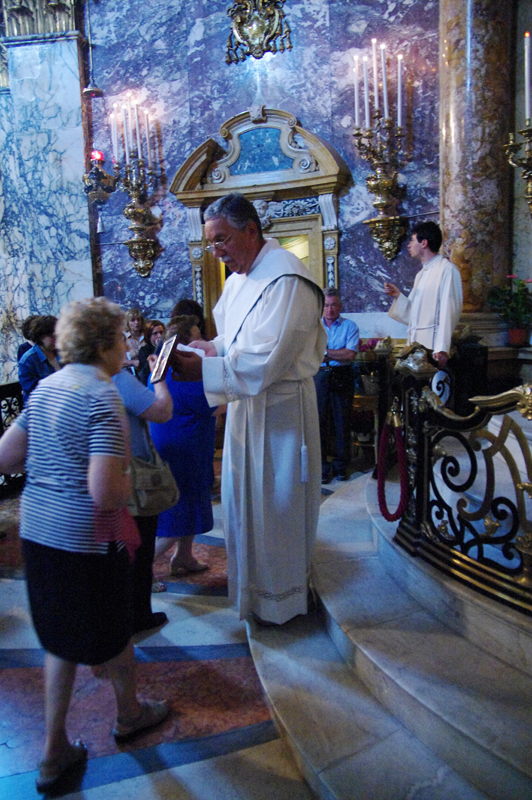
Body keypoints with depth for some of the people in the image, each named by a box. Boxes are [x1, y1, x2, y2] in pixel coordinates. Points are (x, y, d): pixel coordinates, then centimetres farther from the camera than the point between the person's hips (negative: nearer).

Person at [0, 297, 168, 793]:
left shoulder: (45, 387, 5)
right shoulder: (102, 397, -20)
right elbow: (105, 494, -28)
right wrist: (127, 478, -8)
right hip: (86, 539, -7)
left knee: (61, 638, 21)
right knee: (112, 632, 18)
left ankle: (55, 751, 32)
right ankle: (128, 712, 44)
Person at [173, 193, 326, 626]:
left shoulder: (285, 279, -21)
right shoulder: (240, 277, 10)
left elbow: (266, 363, -27)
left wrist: (203, 370, -27)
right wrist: (212, 348, -1)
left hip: (279, 408, -9)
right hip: (246, 403, 9)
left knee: (275, 505, 5)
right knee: (244, 497, 19)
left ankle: (280, 599, 27)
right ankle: (252, 584, 39)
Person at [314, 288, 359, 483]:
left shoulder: (350, 326, 5)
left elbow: (351, 355, -8)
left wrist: (324, 352, -7)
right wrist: (337, 354, -8)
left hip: (342, 377, -1)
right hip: (318, 377, 1)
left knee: (342, 422, 3)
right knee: (319, 421, 0)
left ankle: (341, 466, 14)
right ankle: (321, 466, 8)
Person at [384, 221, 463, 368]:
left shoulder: (447, 269, -4)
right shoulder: (421, 274, 22)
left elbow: (449, 312, -13)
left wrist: (442, 349, -20)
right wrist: (397, 296, 8)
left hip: (433, 345, -7)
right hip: (415, 344, 7)